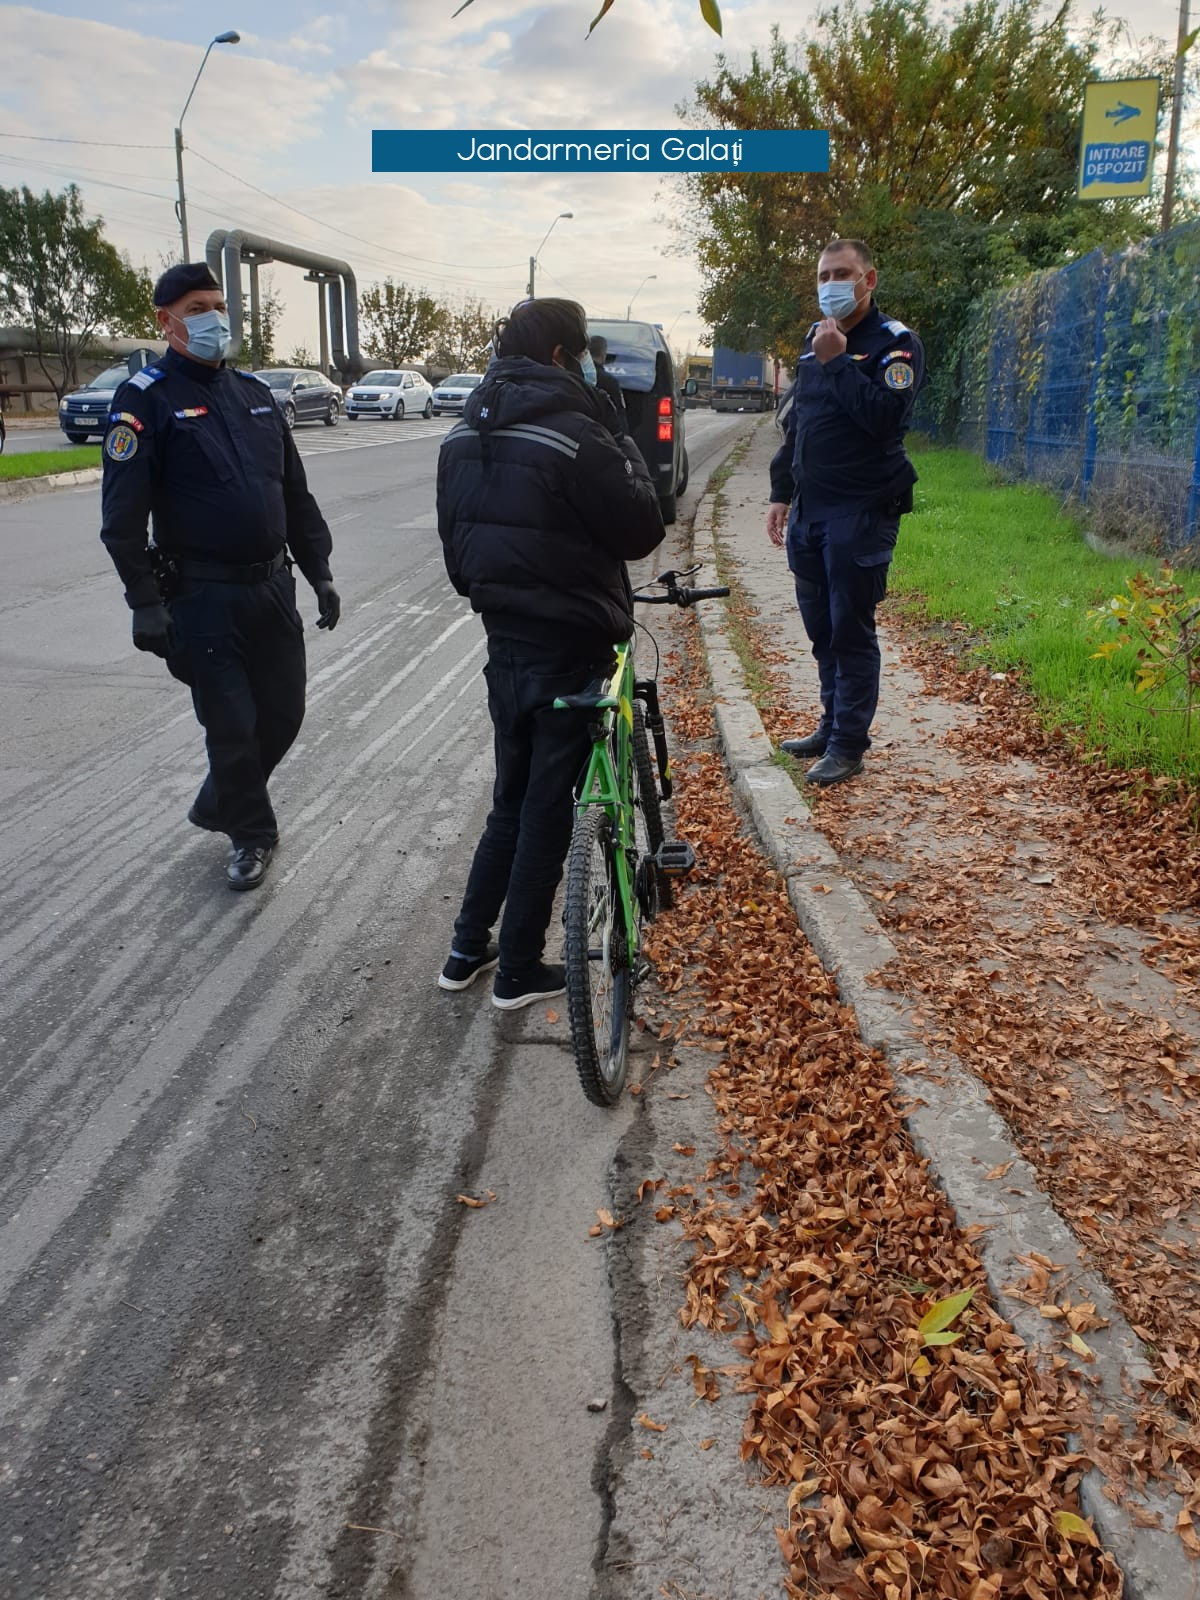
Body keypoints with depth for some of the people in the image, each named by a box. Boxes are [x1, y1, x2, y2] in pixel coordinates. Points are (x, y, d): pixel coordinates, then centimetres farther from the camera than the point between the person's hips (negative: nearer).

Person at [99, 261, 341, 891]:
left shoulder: (253, 392, 13)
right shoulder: (145, 399, -6)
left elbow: (296, 493, 17)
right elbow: (123, 515, -11)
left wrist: (319, 573, 13)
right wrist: (145, 603, -16)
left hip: (272, 586, 6)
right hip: (202, 597, -6)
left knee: (283, 713, 11)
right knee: (232, 724, 1)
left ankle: (218, 804, 35)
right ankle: (250, 835, 22)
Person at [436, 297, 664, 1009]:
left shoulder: (463, 436, 6)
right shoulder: (573, 436, -18)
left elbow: (455, 542, 13)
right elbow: (641, 529, -12)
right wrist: (619, 436, -3)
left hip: (504, 642, 7)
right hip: (569, 649, -7)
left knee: (512, 798, 19)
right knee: (548, 809, 4)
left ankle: (468, 949, 25)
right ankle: (520, 972, 15)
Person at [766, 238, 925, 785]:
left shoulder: (895, 343, -5)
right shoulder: (815, 340, 16)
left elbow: (883, 416, -22)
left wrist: (838, 361, -19)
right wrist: (781, 493, 19)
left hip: (860, 513, -7)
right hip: (808, 511, 7)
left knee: (851, 631, -4)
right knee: (821, 629, 13)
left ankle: (848, 745, 3)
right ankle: (831, 724, 25)